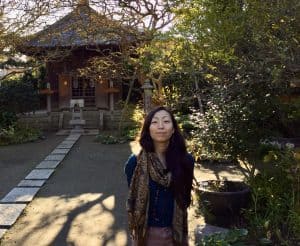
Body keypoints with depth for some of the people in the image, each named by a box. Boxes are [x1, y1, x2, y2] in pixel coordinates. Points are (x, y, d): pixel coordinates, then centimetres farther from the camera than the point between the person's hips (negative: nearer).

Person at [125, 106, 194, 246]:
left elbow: (184, 197, 1)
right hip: (146, 232, -1)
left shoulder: (185, 160, -11)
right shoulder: (135, 162, -15)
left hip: (176, 230, 1)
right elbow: (133, 198, -4)